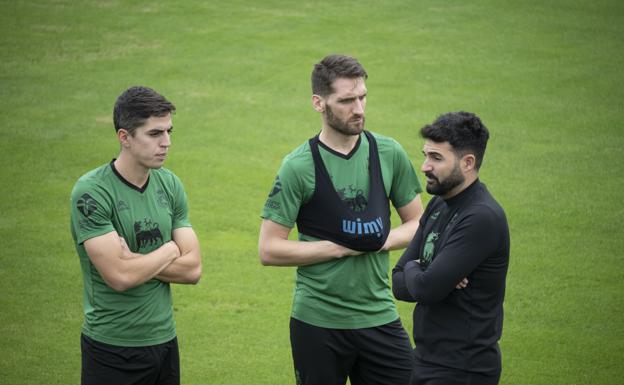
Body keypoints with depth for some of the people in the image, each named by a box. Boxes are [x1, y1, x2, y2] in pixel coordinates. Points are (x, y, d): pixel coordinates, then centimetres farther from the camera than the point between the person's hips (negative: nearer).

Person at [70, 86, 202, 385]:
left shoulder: (170, 185, 5)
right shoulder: (91, 192, -15)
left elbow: (192, 269, 1)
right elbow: (120, 277, -22)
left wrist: (133, 261, -13)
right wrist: (169, 250, -6)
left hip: (164, 340, 6)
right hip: (112, 349, -6)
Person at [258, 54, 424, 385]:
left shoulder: (388, 153, 2)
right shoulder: (299, 167, -9)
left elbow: (417, 223, 11)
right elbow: (269, 250, -10)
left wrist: (383, 241, -10)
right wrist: (342, 248, -14)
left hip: (379, 317, 3)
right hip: (318, 318, -3)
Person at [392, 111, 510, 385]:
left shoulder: (482, 218, -20)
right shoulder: (439, 205, 9)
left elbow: (426, 289, -24)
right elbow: (399, 285, 7)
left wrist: (412, 270, -2)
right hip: (427, 359, 8)